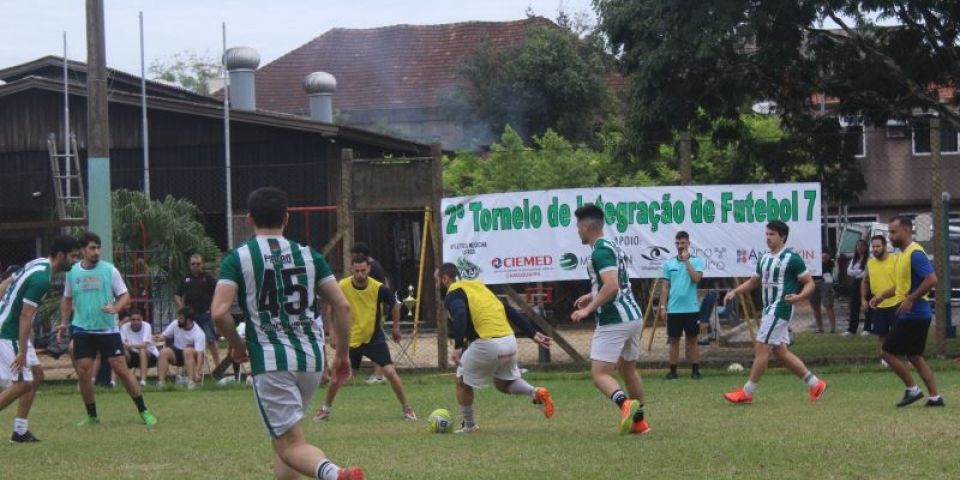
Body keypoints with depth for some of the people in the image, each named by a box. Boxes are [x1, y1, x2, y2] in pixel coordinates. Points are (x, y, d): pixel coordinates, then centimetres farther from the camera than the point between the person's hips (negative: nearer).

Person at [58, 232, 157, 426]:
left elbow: (125, 296, -1)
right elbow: (67, 299, 18)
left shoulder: (109, 270, -3)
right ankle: (92, 415, 12)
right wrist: (64, 323, 10)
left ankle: (143, 411, 2)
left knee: (121, 368, -6)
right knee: (83, 373, -3)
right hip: (82, 330, 2)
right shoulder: (72, 272, 4)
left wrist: (115, 308, -20)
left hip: (108, 329, -2)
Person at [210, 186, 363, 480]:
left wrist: (237, 344, 6)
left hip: (270, 361, -4)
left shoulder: (238, 258, -1)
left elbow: (219, 312, -13)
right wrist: (343, 353, 14)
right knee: (284, 434, 22)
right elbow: (342, 306, 3)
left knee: (290, 444, -5)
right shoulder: (308, 255, 8)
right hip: (311, 359, 4)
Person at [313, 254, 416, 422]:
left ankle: (406, 408, 5)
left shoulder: (379, 288, -18)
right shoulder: (342, 287, -15)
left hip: (374, 337, -1)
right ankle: (325, 409, 23)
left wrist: (396, 327, 8)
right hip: (350, 339, 1)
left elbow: (394, 305, 2)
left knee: (390, 372, -10)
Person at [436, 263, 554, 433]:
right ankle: (536, 393, 2)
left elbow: (460, 315, -22)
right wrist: (533, 334, 22)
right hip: (510, 341, 7)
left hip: (486, 344, -7)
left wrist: (458, 347, -28)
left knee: (463, 382, 17)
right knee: (503, 383, 27)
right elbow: (510, 311, 21)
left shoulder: (452, 295, 1)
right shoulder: (477, 285, 24)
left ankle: (469, 425, 23)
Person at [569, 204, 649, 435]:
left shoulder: (600, 251, -14)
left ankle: (625, 403, -34)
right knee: (628, 369, 21)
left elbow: (612, 286, -26)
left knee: (600, 373, -10)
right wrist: (593, 297, 27)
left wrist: (589, 309, -21)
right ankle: (639, 421, 25)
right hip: (633, 316, 10)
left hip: (614, 321, -10)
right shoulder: (613, 247, 16)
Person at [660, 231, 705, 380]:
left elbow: (697, 278, -16)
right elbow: (665, 287, 8)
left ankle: (695, 370, 9)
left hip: (691, 308, -2)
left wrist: (686, 261, -16)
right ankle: (673, 370, 11)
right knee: (674, 340, 6)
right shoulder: (669, 263, 8)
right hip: (673, 309, 2)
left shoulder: (696, 261, 1)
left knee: (692, 340, 4)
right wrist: (663, 307, 2)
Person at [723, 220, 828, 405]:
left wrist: (799, 297, -26)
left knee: (761, 347, -8)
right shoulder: (765, 259, 14)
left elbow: (810, 283, -8)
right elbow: (753, 282, 27)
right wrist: (735, 292, 13)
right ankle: (815, 384, 17)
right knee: (780, 351, 9)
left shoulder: (791, 258, -10)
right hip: (769, 309, 9)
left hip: (780, 308, -9)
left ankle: (747, 392, -3)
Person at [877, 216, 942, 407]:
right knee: (914, 356, 14)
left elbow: (931, 280, -26)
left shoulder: (915, 254, -17)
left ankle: (912, 390, 2)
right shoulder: (903, 254, 14)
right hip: (911, 315, 10)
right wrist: (882, 295, 17)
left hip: (913, 314, -10)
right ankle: (935, 397, 14)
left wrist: (910, 300, -25)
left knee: (888, 351, -5)